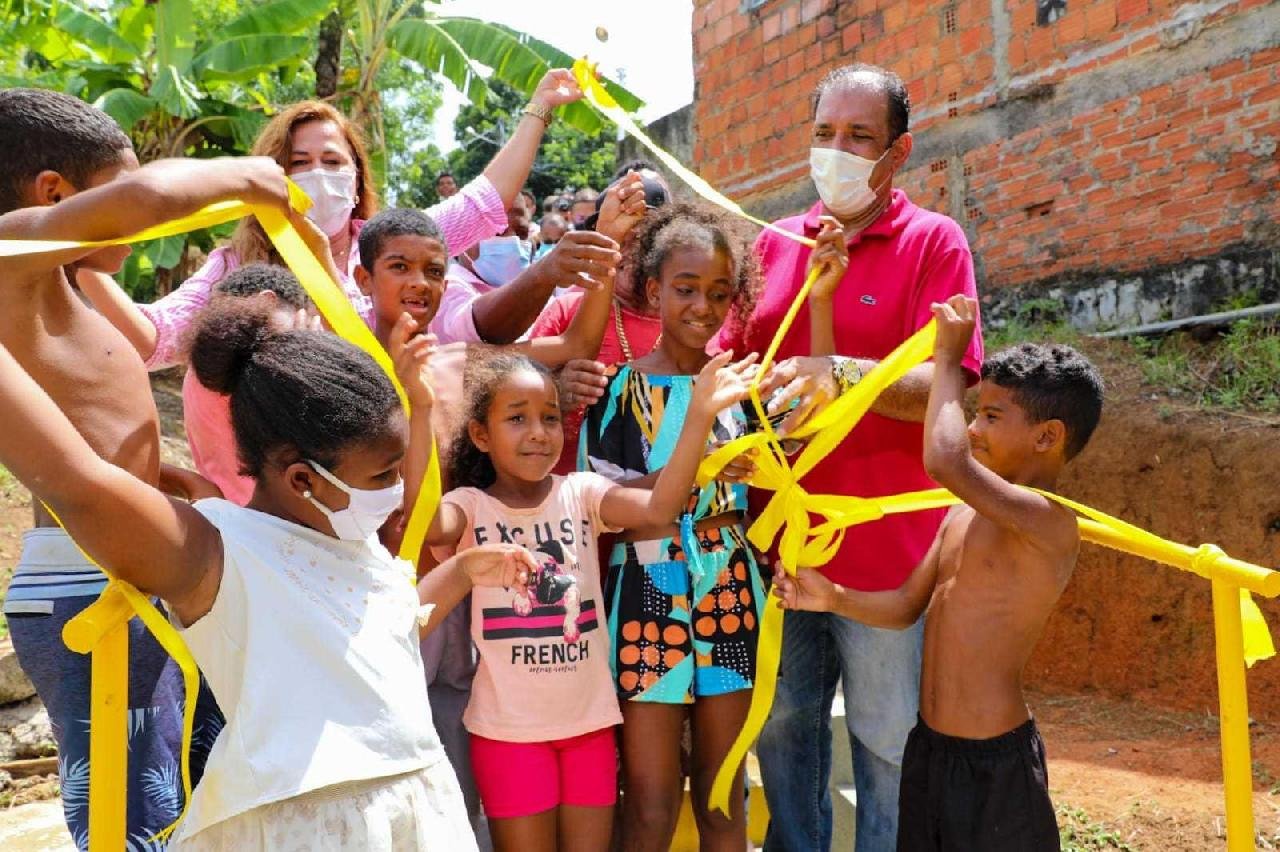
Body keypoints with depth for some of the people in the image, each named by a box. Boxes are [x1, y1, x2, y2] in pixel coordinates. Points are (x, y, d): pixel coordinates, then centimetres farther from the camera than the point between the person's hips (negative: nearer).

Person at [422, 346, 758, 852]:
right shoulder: (470, 506, -6)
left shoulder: (581, 493, -2)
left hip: (588, 719, 2)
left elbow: (659, 509, -19)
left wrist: (699, 416, -29)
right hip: (508, 727, -2)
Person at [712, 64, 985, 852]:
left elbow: (943, 388, -14)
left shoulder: (933, 242, -3)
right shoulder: (773, 245, 10)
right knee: (782, 729, 15)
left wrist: (843, 374, -30)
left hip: (883, 547, -4)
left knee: (888, 749, 7)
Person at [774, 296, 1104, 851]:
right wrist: (832, 598, -6)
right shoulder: (963, 516, 8)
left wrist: (949, 358, -23)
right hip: (928, 745, 8)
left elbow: (947, 463, -37)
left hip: (994, 762, -8)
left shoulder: (1050, 522, -21)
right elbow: (907, 606, 12)